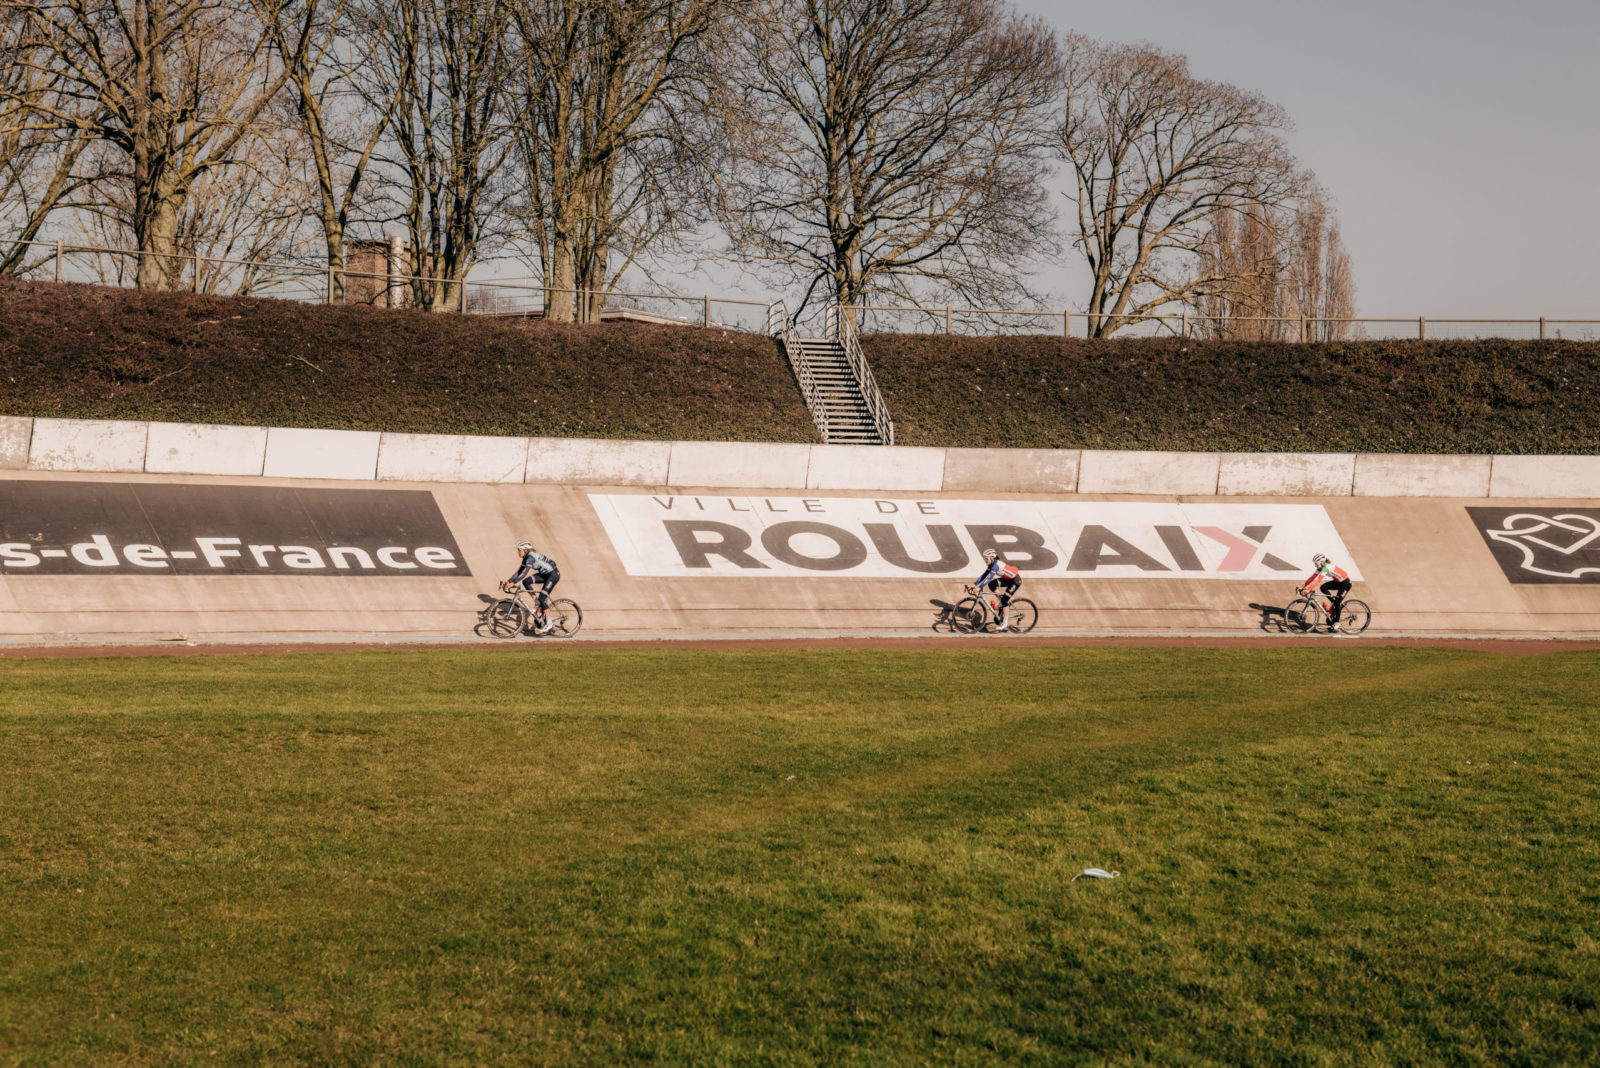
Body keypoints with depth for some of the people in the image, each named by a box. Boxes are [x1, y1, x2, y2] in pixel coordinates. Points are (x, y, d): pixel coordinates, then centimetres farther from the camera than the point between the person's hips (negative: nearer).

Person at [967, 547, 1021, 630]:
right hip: (1007, 579, 9)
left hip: (1015, 580, -9)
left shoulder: (996, 565, -28)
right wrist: (974, 584, -11)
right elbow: (984, 575, -1)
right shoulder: (991, 565, -2)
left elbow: (989, 577, -37)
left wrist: (979, 588, -44)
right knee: (991, 585, -9)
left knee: (1004, 600, -15)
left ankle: (1005, 622, -4)